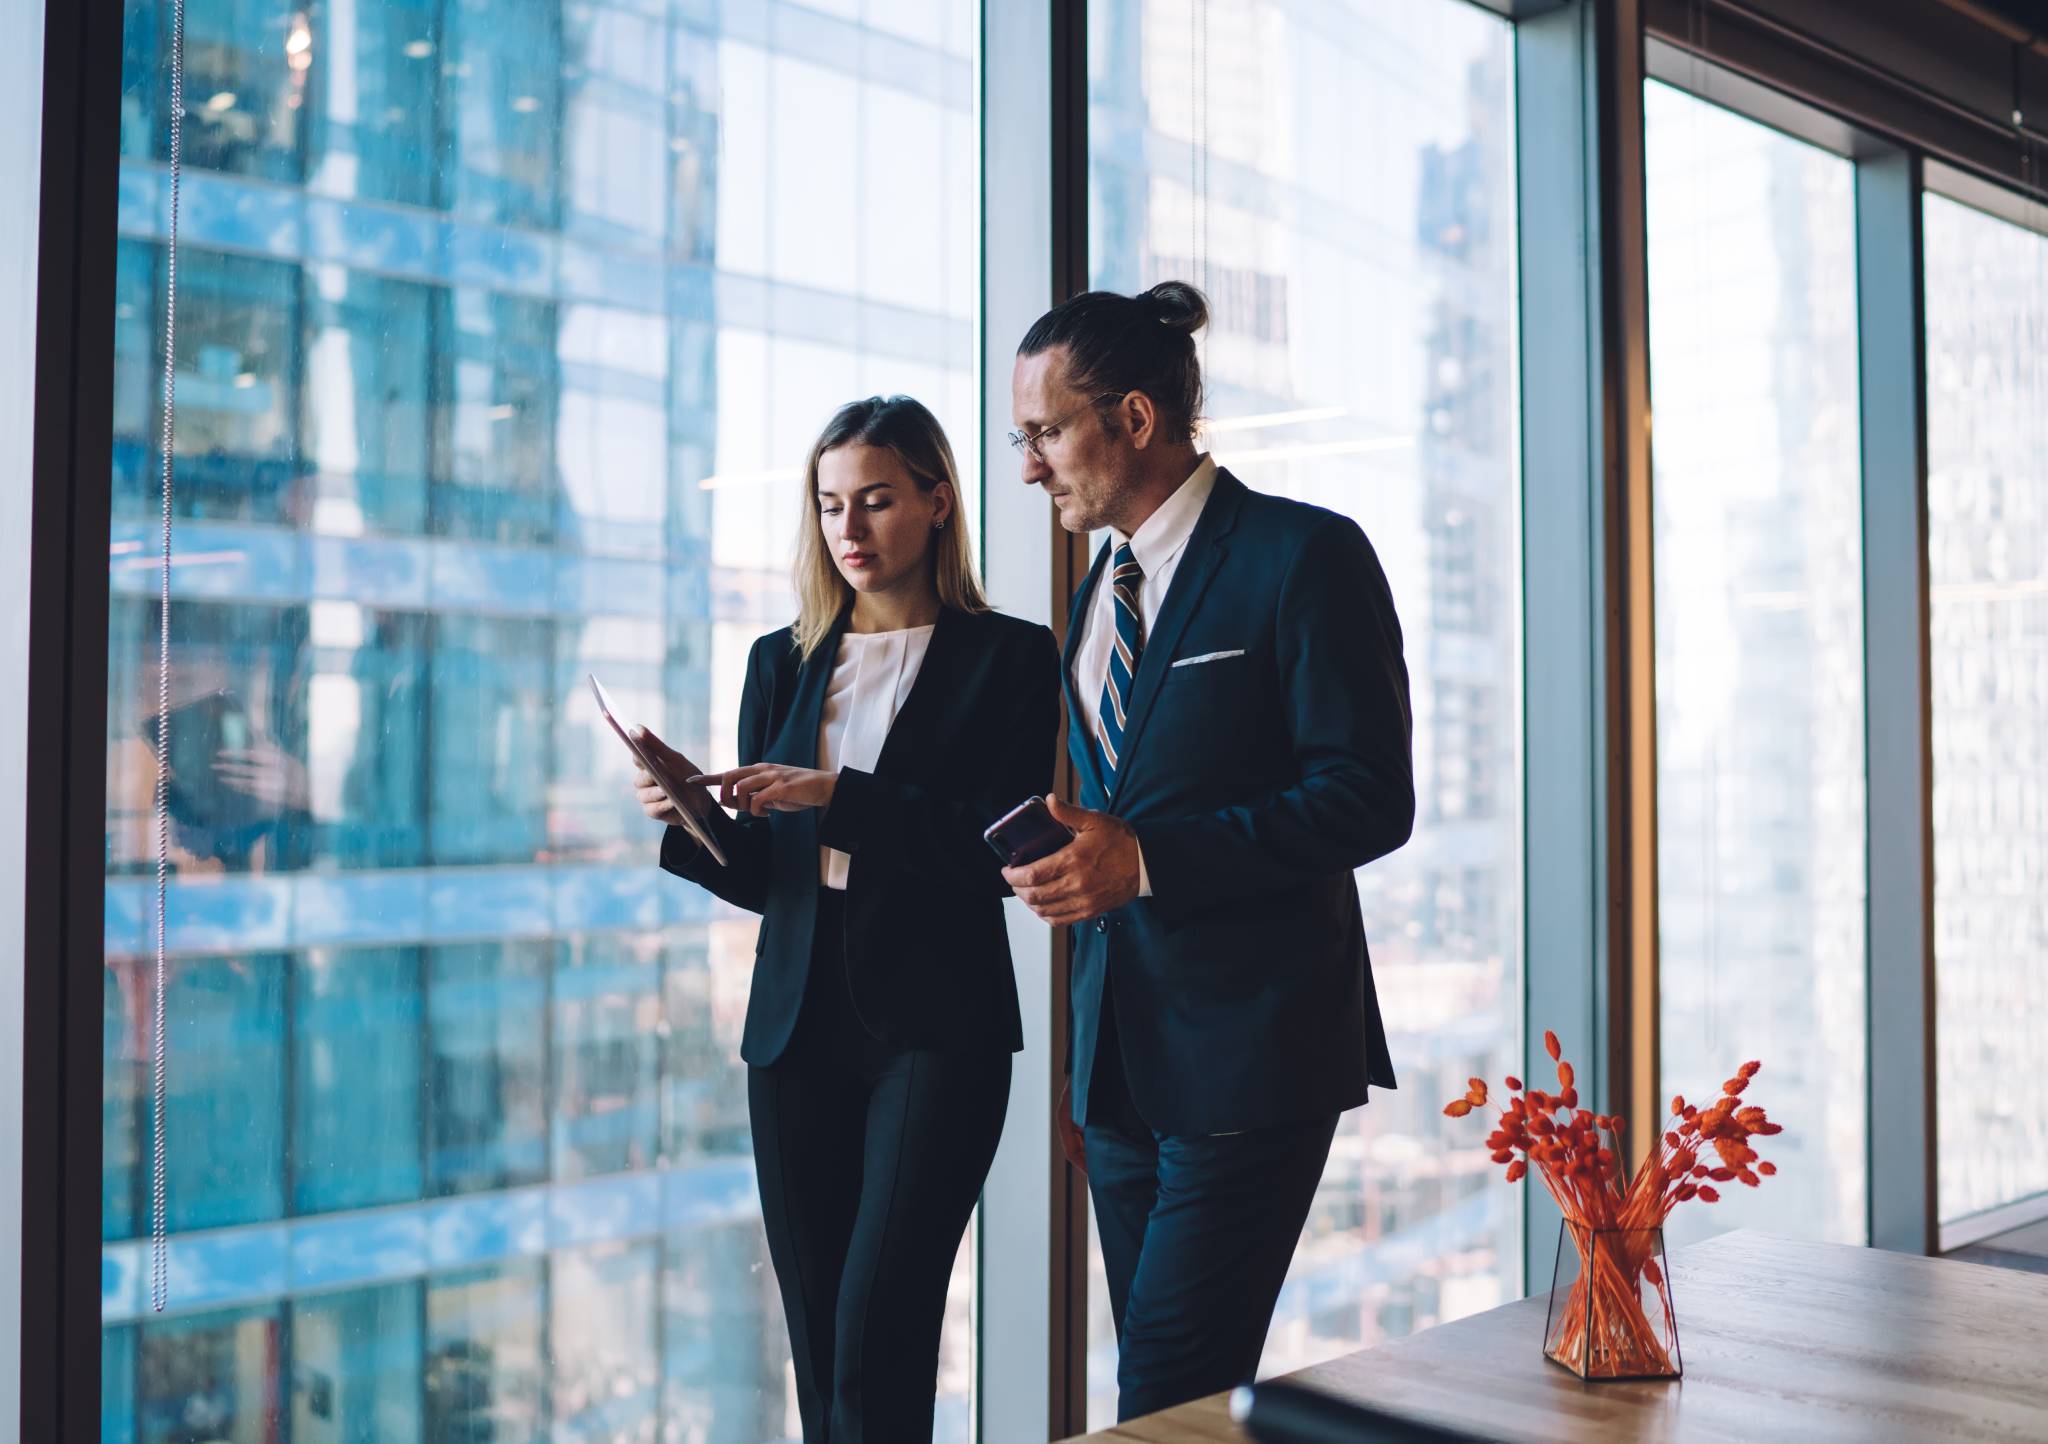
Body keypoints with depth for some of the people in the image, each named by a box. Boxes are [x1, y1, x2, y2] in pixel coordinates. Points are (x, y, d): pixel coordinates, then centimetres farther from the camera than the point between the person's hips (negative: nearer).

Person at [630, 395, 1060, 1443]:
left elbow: (998, 854, -10)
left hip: (934, 1028, -4)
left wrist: (839, 796, -18)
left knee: (878, 1329, -12)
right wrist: (692, 817, -6)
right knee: (818, 1342, 10)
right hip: (798, 1028, 5)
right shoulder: (782, 663, 13)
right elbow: (762, 877, 14)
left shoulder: (1009, 658, 0)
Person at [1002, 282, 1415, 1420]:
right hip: (1124, 1060, 8)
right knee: (1169, 1385, 13)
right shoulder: (1104, 588, 16)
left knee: (1169, 1397, -10)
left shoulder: (1306, 556, -8)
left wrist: (1146, 857, -21)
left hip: (1249, 1057, -8)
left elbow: (1372, 800, -14)